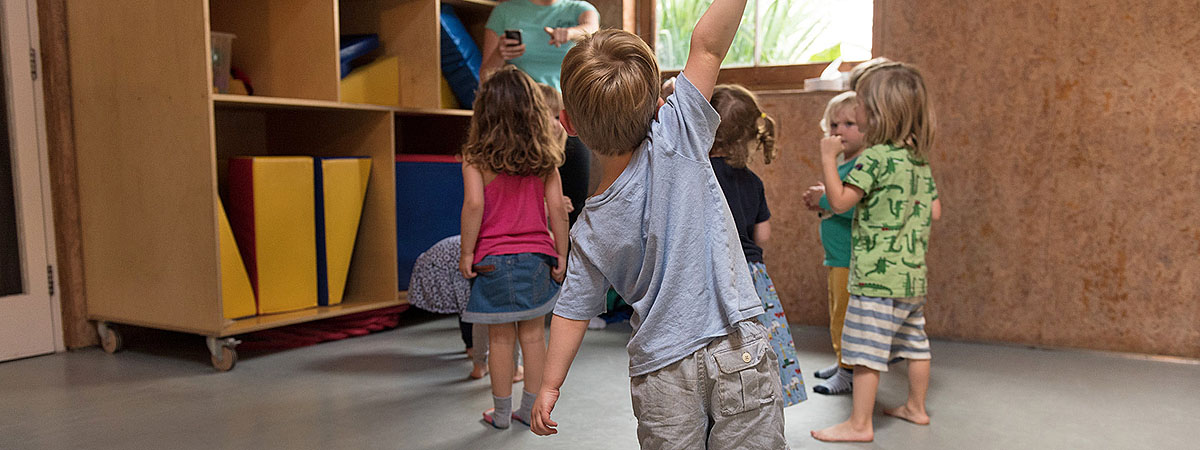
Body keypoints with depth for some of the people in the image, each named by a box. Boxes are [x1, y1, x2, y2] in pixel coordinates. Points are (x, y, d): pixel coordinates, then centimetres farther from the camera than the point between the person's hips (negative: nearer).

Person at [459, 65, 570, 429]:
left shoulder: (476, 157, -7)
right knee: (533, 335, 12)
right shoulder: (543, 157, 1)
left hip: (493, 260, -2)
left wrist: (466, 252, -8)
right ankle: (531, 409, 23)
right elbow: (557, 208, -2)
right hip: (536, 256, 3)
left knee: (500, 339, 8)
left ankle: (501, 413, 20)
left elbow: (474, 204, -16)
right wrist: (561, 254, 5)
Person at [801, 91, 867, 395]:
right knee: (837, 313, 19)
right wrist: (821, 201, 8)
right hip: (836, 256, 10)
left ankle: (849, 374, 8)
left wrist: (825, 199, -19)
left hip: (852, 258, -10)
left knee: (845, 314, -3)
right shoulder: (840, 163, 14)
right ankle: (842, 362, 33)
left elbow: (858, 207, -30)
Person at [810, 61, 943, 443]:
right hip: (913, 272, 9)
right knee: (914, 343, 19)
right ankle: (916, 407, 34)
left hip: (877, 274, -9)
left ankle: (859, 424, 2)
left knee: (866, 351, -3)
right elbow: (935, 211, 15)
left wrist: (828, 157, -8)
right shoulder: (921, 160, 10)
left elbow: (840, 201, -16)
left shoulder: (876, 157, -15)